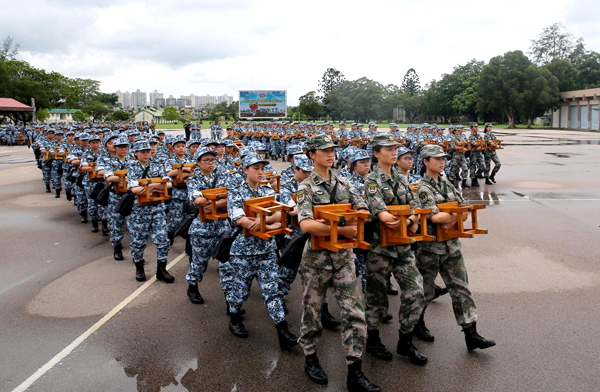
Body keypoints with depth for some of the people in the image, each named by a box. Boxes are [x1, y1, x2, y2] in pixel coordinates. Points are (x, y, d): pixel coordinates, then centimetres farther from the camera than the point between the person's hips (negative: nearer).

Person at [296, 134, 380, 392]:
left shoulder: (343, 183, 9)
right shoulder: (306, 188, -8)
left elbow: (363, 211, 6)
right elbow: (306, 224, -22)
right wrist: (342, 230, -24)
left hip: (343, 256, 4)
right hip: (317, 257, -4)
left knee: (355, 312, 1)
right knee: (312, 310, 11)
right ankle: (310, 359, 34)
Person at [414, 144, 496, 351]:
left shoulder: (447, 184, 10)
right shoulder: (424, 188, -12)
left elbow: (465, 210, 5)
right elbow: (434, 217, -25)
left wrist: (451, 221, -13)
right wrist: (456, 215, -10)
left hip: (451, 245, 7)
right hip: (431, 246, -6)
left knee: (461, 289, 5)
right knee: (425, 290, 10)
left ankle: (471, 334, 9)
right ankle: (417, 324, 32)